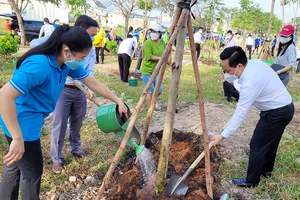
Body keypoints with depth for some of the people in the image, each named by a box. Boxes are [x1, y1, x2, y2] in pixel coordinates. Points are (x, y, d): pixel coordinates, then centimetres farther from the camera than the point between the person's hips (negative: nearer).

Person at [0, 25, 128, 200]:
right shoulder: (39, 65, -32)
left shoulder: (68, 63, -5)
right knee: (33, 171, 8)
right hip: (21, 122, -8)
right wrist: (17, 138, -33)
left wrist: (118, 101, 4)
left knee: (15, 166, 25)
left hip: (30, 120, 9)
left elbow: (93, 83, 3)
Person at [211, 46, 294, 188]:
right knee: (270, 142, 24)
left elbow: (240, 114, -30)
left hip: (276, 113, -10)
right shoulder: (254, 62, -6)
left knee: (257, 145, 1)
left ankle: (251, 181, 16)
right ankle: (266, 170, 44)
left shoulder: (250, 82, -32)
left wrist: (222, 135, -26)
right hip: (285, 107, 10)